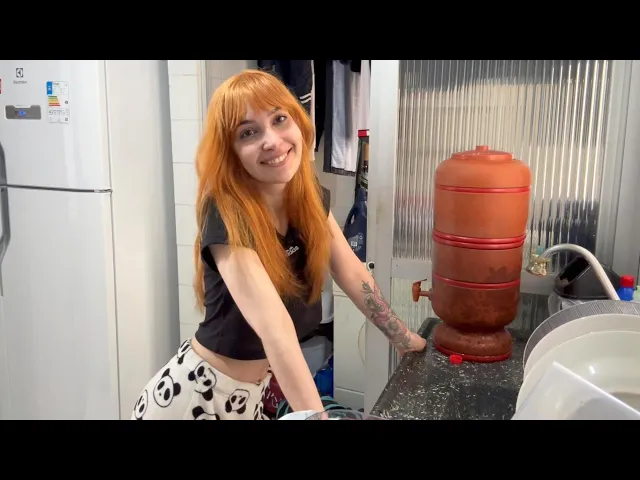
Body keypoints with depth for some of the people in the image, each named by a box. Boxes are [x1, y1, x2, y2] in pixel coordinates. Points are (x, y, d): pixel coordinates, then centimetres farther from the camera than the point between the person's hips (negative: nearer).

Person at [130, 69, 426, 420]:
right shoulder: (227, 217, -28)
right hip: (198, 397, -6)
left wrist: (403, 338, 10)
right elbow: (275, 329, -38)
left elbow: (353, 276, 3)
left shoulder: (312, 198, -7)